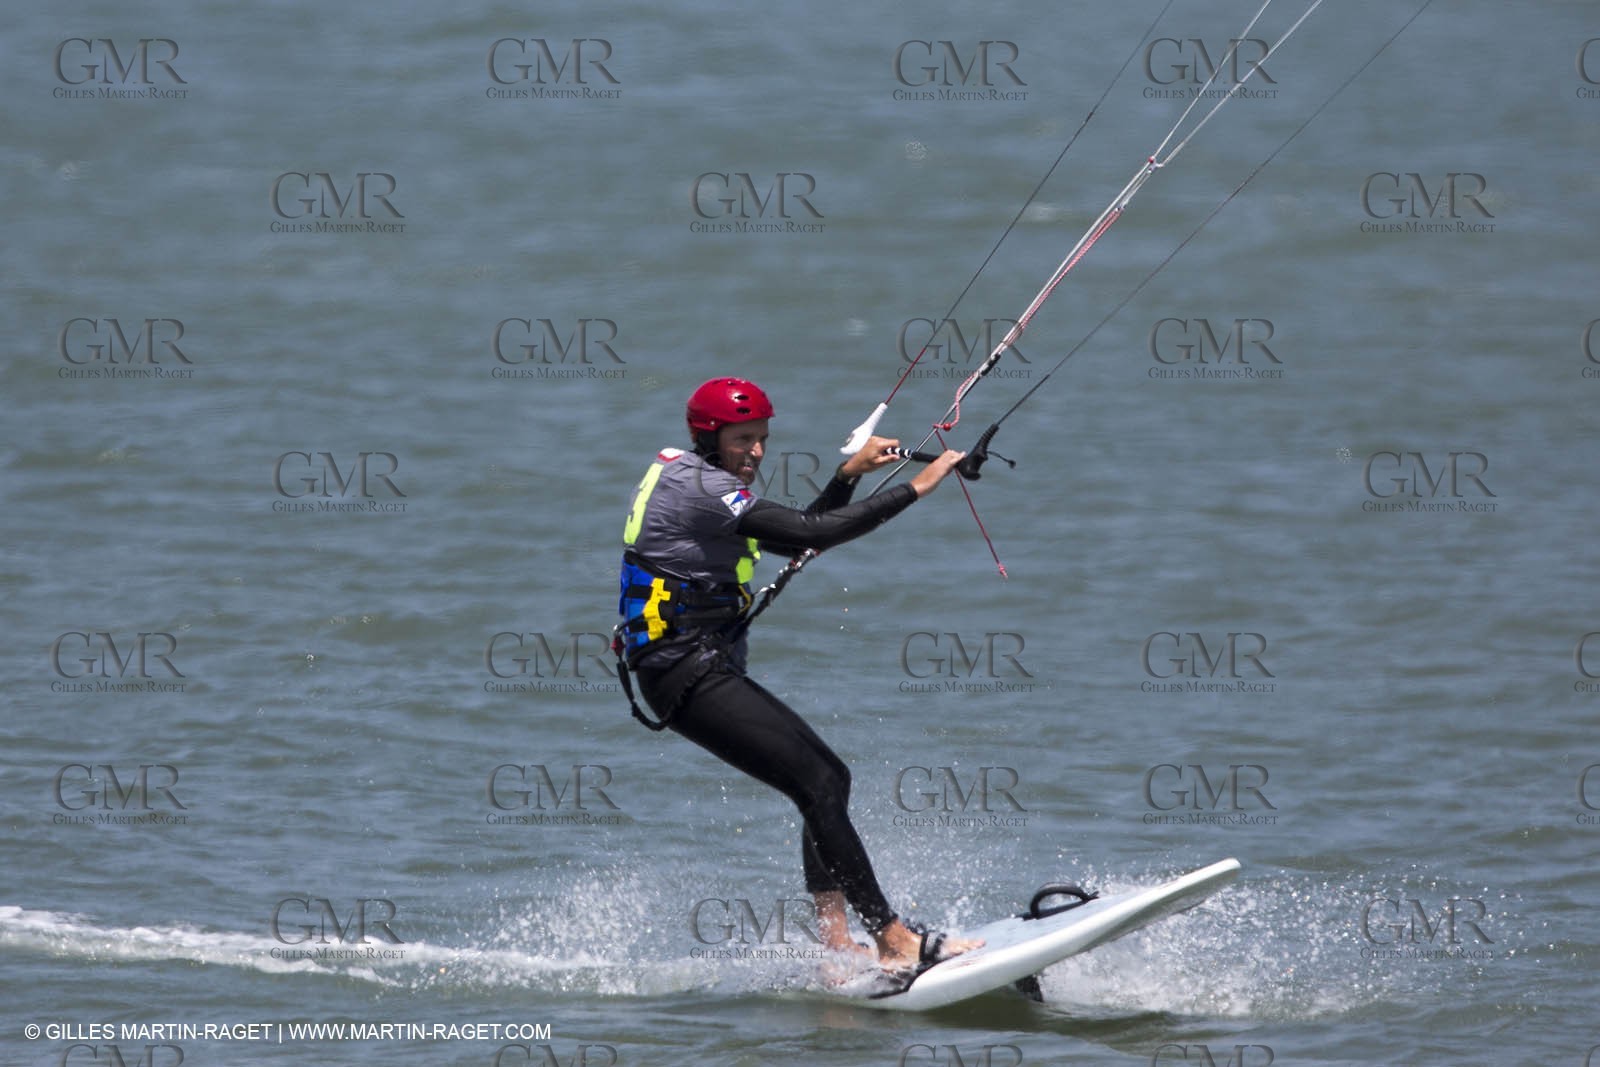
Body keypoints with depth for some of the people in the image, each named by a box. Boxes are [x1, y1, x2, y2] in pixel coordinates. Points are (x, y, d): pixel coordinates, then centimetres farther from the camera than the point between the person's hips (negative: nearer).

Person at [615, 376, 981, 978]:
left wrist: (850, 475, 11)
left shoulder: (705, 486, 19)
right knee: (817, 786, -16)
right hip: (687, 675, -11)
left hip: (710, 673, 11)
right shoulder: (697, 487, -14)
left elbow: (797, 539, 22)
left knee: (830, 778, 9)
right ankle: (893, 941, -22)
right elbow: (810, 535, -21)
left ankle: (834, 944, 3)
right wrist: (914, 489, -19)